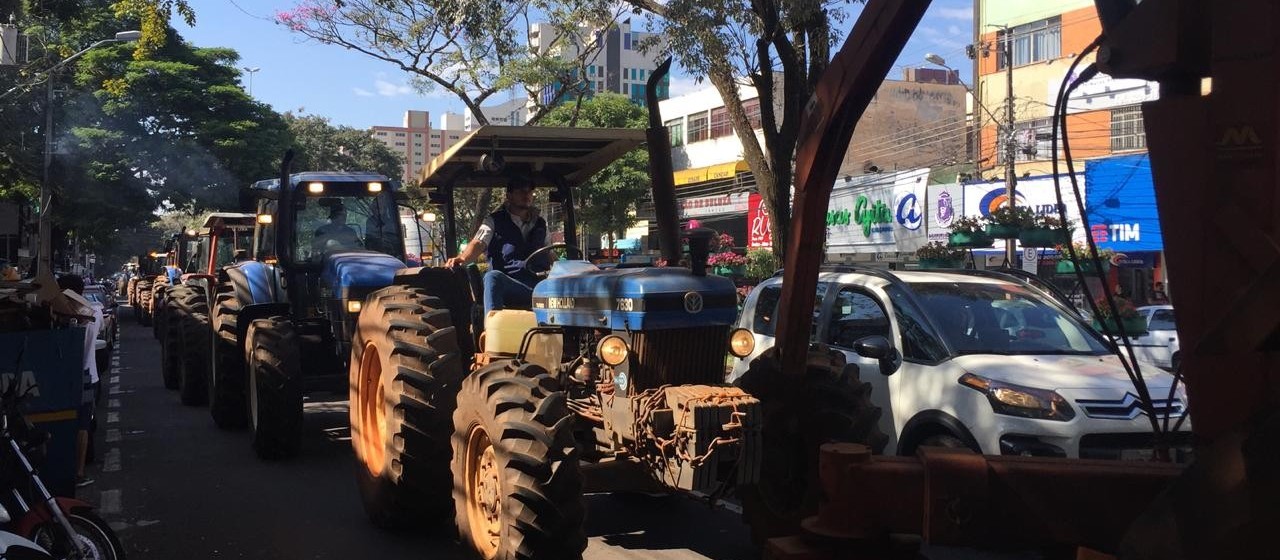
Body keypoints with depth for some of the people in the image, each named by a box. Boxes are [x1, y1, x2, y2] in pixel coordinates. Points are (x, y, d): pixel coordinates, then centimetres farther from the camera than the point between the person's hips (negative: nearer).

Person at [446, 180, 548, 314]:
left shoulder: (540, 224, 25)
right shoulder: (495, 221, 13)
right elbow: (478, 243, -3)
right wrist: (463, 258, -25)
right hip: (508, 286, -3)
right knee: (492, 276, -38)